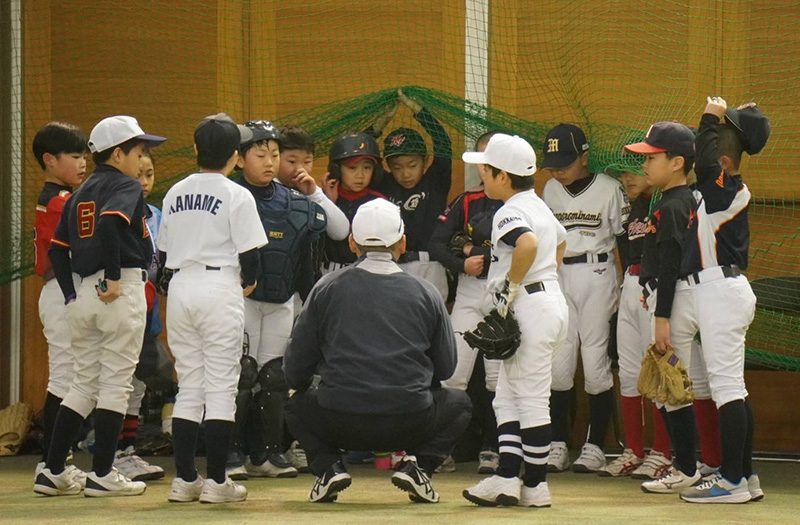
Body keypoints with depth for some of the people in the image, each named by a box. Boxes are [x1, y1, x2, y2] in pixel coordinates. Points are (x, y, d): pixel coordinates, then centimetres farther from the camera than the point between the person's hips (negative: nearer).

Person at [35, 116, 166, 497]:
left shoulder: (80, 194, 17)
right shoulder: (125, 187, -6)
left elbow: (58, 248, 13)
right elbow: (110, 223, -25)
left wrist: (72, 295, 11)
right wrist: (113, 278, -21)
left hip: (84, 292, 7)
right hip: (123, 290, -7)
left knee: (84, 383, 14)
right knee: (115, 383, -1)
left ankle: (53, 471, 10)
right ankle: (102, 475, 0)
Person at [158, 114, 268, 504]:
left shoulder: (175, 193, 10)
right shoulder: (236, 195, -7)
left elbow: (164, 253, 12)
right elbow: (249, 254, -9)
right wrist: (249, 282, 10)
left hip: (179, 286, 5)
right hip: (219, 286, -5)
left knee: (188, 386, 10)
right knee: (221, 386, -2)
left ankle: (184, 479, 7)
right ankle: (216, 481, -4)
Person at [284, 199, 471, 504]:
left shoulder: (327, 288, 4)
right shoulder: (426, 293, 5)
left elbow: (296, 368, 8)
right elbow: (446, 367, 12)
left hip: (339, 424, 0)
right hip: (410, 426, 0)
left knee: (295, 405, 32)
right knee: (459, 403, 30)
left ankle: (329, 467, 6)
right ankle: (418, 464, 4)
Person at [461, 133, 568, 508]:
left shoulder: (509, 212, -13)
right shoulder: (538, 206, 17)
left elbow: (528, 243, -34)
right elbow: (560, 242, 35)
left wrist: (512, 286, -23)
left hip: (530, 308, -10)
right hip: (552, 299, 10)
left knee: (531, 400, -5)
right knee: (507, 398, 12)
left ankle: (535, 485, -1)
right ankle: (507, 477, 6)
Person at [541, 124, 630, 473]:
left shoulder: (609, 189, -7)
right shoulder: (550, 191, 8)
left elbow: (624, 239, -4)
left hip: (597, 276, -4)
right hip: (560, 278, 4)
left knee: (595, 361, -5)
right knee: (558, 363, 0)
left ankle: (595, 447, 2)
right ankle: (557, 446, 5)